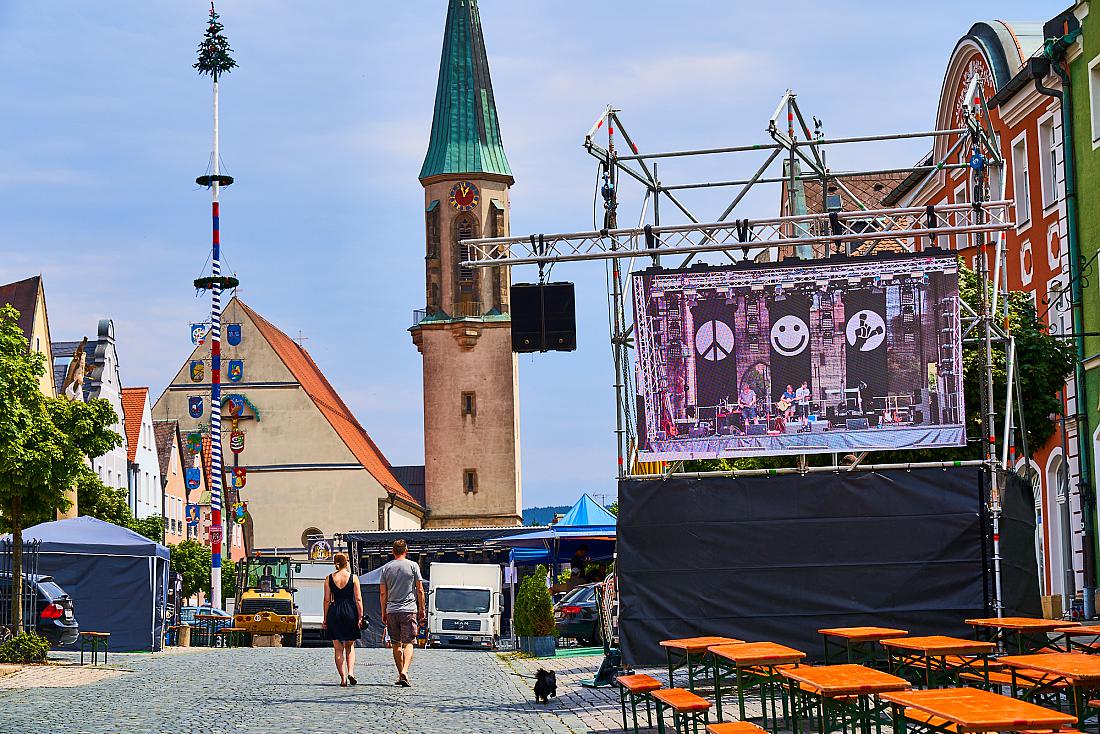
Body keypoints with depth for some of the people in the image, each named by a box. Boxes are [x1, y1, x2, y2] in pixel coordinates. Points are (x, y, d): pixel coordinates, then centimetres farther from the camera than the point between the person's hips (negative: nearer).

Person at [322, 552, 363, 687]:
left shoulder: (329, 578, 2)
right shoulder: (353, 577, 0)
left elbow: (327, 600, 1)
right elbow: (358, 599, -3)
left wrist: (325, 618, 6)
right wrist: (360, 616, 1)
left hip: (334, 613, 0)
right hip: (350, 612, 0)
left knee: (338, 648, 7)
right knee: (350, 646, 14)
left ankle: (343, 677, 0)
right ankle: (350, 672, -6)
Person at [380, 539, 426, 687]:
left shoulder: (386, 568, 6)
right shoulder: (413, 566, 0)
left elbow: (383, 593, 6)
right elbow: (420, 590, 0)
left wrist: (383, 612, 13)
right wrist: (422, 609, 8)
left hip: (392, 610, 2)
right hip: (409, 610, -2)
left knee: (396, 644, 12)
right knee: (408, 643, -4)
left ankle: (400, 674, 15)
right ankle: (404, 671, -23)